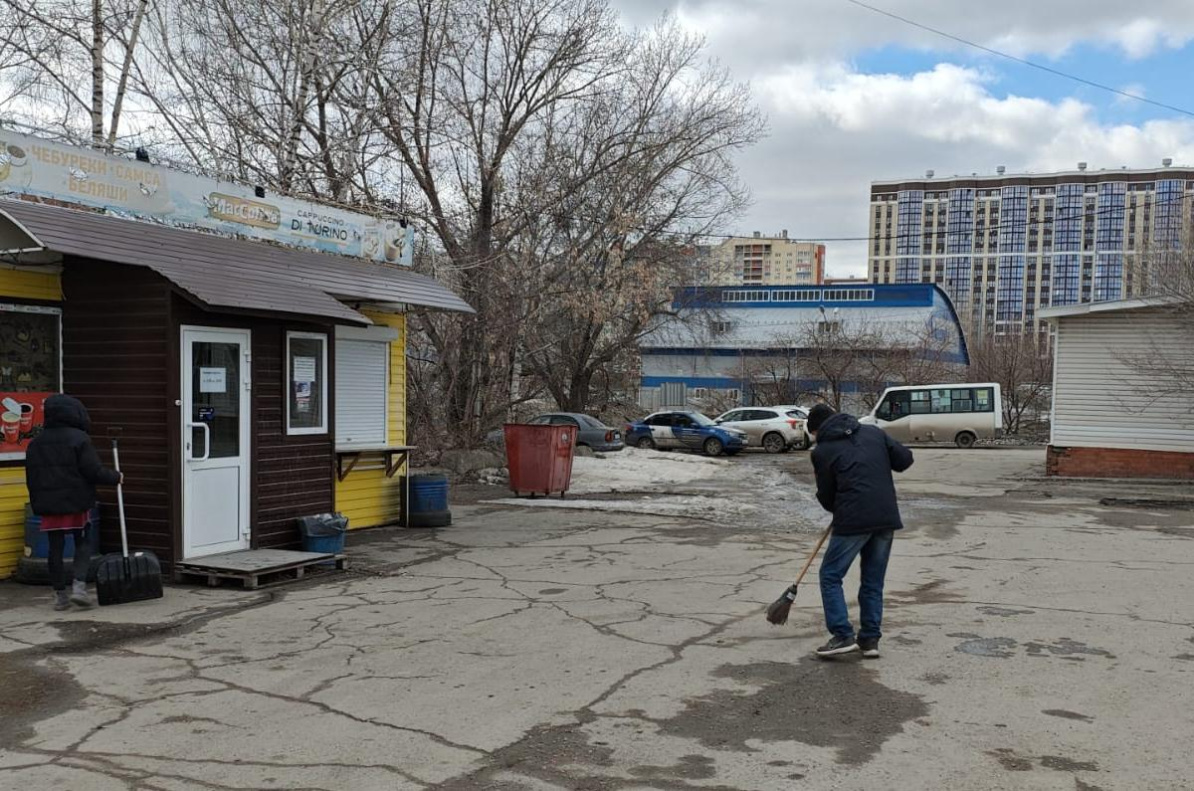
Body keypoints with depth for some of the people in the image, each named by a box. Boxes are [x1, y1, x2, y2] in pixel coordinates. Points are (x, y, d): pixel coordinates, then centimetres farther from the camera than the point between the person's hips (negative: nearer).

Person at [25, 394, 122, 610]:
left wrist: (37, 503, 19)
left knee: (55, 548, 8)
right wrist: (115, 477, 2)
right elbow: (93, 471, -13)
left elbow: (31, 477, 13)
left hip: (49, 504, 4)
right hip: (76, 502, -4)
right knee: (82, 544, 8)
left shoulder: (36, 443, 9)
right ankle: (79, 586, -7)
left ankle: (60, 595, 11)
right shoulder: (79, 438, -9)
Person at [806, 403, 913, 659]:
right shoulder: (874, 432, 13)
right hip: (887, 518, 5)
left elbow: (826, 497, 7)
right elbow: (905, 459, 9)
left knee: (831, 575, 6)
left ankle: (843, 636, -3)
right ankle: (870, 639, 14)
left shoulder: (822, 451, 2)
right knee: (873, 581, 15)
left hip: (853, 521, -5)